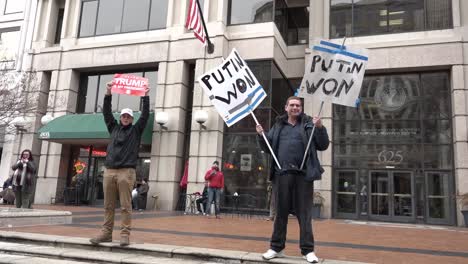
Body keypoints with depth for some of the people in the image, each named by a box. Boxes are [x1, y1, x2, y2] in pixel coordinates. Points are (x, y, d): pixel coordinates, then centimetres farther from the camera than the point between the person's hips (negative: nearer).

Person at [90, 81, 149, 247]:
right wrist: (108, 93, 4)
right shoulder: (114, 128, 18)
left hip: (126, 172, -3)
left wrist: (145, 97, -3)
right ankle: (106, 233, 12)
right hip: (109, 171, 4)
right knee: (108, 205, 6)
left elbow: (145, 114, 1)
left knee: (126, 206, -3)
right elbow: (106, 112, 12)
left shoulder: (136, 130, 10)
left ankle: (125, 234, 0)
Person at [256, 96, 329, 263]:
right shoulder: (278, 125, 16)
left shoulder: (309, 124, 9)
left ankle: (308, 250, 10)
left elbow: (323, 146, 4)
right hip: (282, 174, 2)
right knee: (281, 212, 8)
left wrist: (320, 128, -11)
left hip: (303, 174, -2)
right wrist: (261, 135, 3)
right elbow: (268, 148, 20)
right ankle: (276, 247, 17)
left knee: (304, 213, 2)